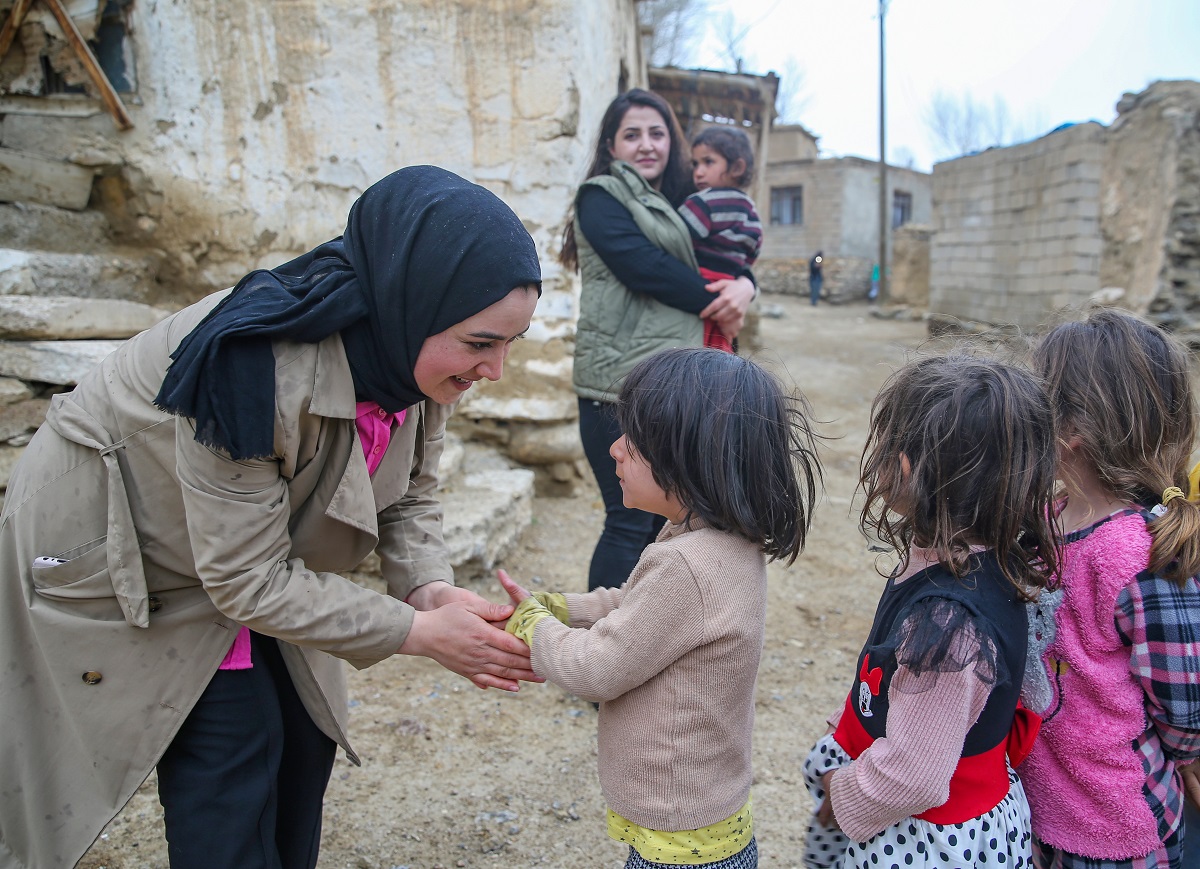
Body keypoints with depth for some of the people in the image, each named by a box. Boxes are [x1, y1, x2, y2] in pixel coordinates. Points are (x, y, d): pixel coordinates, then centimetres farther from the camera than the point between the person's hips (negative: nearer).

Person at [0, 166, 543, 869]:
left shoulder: (420, 354, -18)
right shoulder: (255, 367, -40)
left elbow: (410, 494, -5)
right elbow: (248, 581, -32)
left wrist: (432, 587, -24)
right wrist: (418, 631, -30)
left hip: (254, 557, 7)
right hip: (115, 557, -6)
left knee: (302, 738, 10)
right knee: (230, 755, -6)